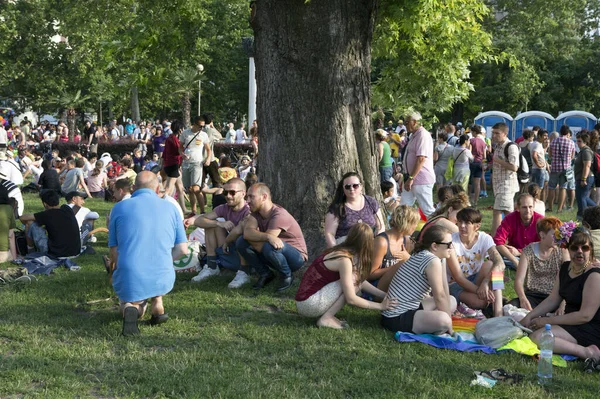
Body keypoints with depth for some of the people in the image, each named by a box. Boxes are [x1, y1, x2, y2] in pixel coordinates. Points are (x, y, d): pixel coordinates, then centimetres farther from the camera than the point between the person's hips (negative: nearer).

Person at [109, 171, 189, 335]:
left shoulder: (119, 208, 3)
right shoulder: (170, 208, 5)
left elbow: (114, 252, 5)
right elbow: (182, 249, 4)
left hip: (129, 280, -1)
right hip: (162, 281, 1)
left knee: (127, 301, 32)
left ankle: (130, 308, -4)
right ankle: (157, 302, 12)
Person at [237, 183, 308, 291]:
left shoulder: (279, 215, -27)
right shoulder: (256, 212, -3)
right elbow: (247, 233, -24)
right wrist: (268, 236, -39)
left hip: (296, 257, -7)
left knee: (270, 247, -39)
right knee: (241, 242, -9)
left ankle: (287, 276, -10)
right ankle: (265, 274, 4)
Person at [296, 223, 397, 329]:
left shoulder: (342, 251, 6)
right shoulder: (344, 260, -20)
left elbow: (362, 281, 16)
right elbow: (351, 299, -18)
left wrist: (384, 295, 9)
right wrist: (380, 306, -10)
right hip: (308, 304, -9)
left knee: (357, 280, 7)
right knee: (354, 280, -13)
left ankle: (327, 315, 3)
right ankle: (326, 318, -10)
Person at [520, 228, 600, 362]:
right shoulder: (565, 267, 9)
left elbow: (585, 315, -21)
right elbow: (553, 300, 12)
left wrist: (547, 321, -18)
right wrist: (530, 316, -1)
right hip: (571, 322, 10)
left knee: (538, 337, -26)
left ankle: (587, 352, -22)